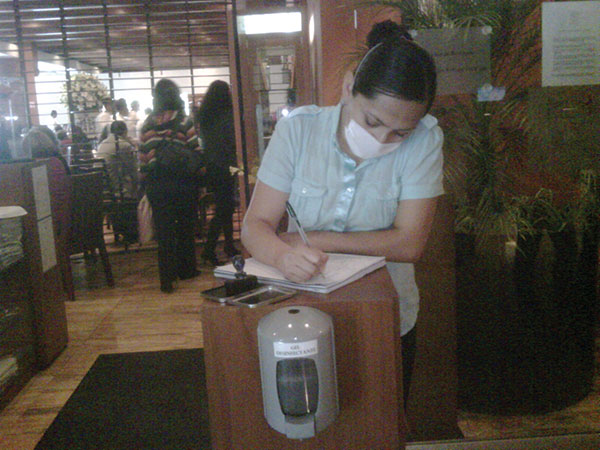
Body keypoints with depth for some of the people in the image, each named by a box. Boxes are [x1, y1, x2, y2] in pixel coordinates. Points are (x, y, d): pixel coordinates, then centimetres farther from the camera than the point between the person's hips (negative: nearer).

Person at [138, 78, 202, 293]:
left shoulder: (147, 125, 4)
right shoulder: (184, 122, -5)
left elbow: (142, 157, 5)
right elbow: (196, 151, -8)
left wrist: (147, 182, 12)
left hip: (157, 184, 2)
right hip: (183, 181, -2)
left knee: (163, 230, 4)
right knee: (186, 227, 13)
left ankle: (167, 278, 2)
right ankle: (186, 269, 23)